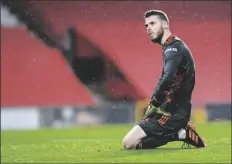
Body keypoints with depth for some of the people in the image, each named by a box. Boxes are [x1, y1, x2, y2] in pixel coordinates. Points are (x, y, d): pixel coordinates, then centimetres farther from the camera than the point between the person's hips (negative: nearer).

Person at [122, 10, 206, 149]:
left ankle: (178, 134, -10)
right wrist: (156, 104, 3)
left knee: (129, 143, -15)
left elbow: (167, 79, -33)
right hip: (177, 110, 10)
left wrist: (154, 104, -19)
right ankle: (179, 131, 8)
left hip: (173, 112, -10)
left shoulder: (173, 47, -16)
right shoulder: (173, 47, 17)